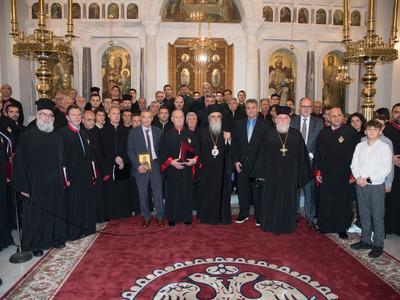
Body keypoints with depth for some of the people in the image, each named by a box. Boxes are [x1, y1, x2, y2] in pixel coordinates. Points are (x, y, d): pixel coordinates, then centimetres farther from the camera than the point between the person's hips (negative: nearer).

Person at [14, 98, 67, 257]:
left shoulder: (58, 136, 8)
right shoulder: (27, 135, -7)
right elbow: (20, 162, -9)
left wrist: (65, 179, 8)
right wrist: (23, 186, -12)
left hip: (55, 183, 4)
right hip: (35, 183, -4)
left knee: (56, 210, 12)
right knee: (36, 212, 6)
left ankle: (56, 237, 30)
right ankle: (35, 244, 23)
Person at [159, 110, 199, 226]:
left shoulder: (191, 134, 8)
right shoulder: (166, 135, 4)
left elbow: (197, 150, 8)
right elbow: (162, 152, 1)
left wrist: (195, 160, -10)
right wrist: (171, 161, -13)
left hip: (187, 169, 1)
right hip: (172, 169, -1)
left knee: (187, 193, 5)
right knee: (172, 194, 4)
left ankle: (187, 217, 19)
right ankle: (171, 218, 17)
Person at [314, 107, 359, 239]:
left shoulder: (351, 132, -4)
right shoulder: (323, 133, 6)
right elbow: (318, 153, 8)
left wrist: (353, 173, -8)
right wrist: (317, 171, 4)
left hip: (344, 174, -2)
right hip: (326, 173, 3)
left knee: (343, 201, 7)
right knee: (326, 200, 10)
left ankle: (342, 228, 22)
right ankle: (325, 225, 25)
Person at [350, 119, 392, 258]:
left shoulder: (384, 147, -4)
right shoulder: (360, 146, 9)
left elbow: (386, 168, -10)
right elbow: (354, 164, 8)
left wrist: (369, 179, -15)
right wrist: (358, 177, -9)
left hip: (376, 186, -4)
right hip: (360, 185, 4)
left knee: (377, 216, 1)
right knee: (364, 215, 13)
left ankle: (378, 245, 14)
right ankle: (365, 241, 26)